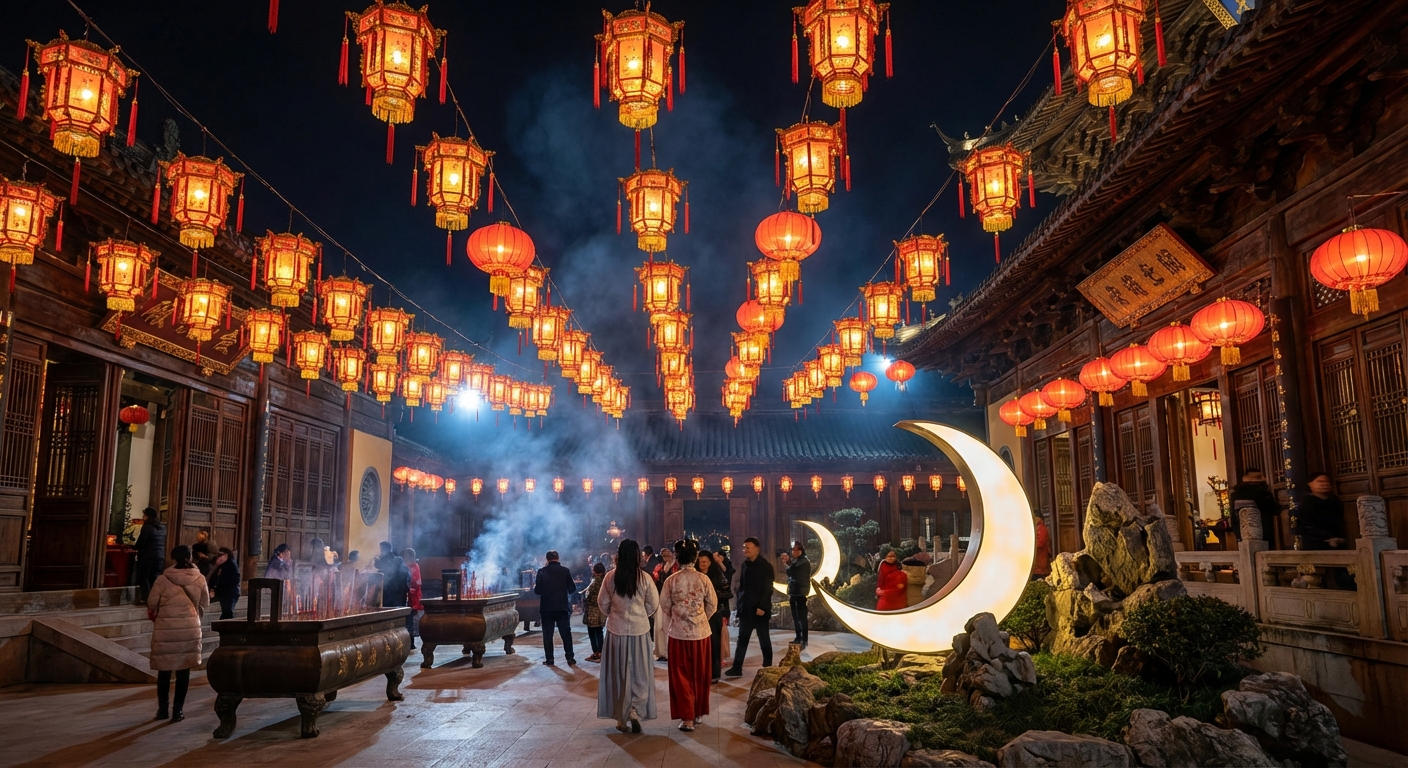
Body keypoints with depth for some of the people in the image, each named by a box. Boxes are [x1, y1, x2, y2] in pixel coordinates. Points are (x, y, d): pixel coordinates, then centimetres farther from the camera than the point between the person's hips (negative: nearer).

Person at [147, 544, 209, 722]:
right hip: (190, 629, 1)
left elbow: (151, 604, -3)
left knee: (164, 670, 12)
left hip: (165, 629, -1)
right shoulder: (199, 579, -4)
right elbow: (204, 604, 6)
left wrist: (155, 617, 18)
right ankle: (177, 710, 10)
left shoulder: (162, 579, -10)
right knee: (183, 671, 8)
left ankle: (162, 709, 21)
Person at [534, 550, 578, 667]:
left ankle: (549, 660, 8)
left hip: (546, 608, -1)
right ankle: (570, 659, 5)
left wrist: (534, 586, 16)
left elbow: (537, 591, -5)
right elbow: (572, 589, 0)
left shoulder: (542, 571, -6)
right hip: (562, 608, 1)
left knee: (547, 635, 8)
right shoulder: (565, 570, -4)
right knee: (566, 634, 7)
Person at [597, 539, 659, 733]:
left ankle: (621, 718, 17)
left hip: (616, 631, 1)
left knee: (618, 673, 12)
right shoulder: (644, 578, -11)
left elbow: (603, 603, 2)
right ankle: (635, 711, -6)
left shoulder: (610, 577, -8)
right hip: (639, 630, -1)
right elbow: (653, 605, -2)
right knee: (640, 673, 10)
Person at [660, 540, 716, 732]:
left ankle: (687, 717, 2)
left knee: (682, 675, 6)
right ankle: (698, 712, 27)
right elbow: (712, 605, -1)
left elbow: (665, 606, -1)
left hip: (679, 632, -1)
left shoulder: (671, 580, -9)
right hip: (701, 632, 1)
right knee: (699, 674, 16)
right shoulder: (704, 579, -7)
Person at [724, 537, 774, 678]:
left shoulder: (765, 566, -9)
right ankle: (737, 668, 7)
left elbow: (767, 589, -13)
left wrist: (762, 606, -20)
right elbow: (741, 586, 13)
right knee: (742, 638, 6)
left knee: (764, 639, 6)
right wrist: (739, 603, 6)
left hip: (759, 608, -6)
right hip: (745, 608, 6)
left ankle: (768, 667, 16)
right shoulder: (745, 565, 9)